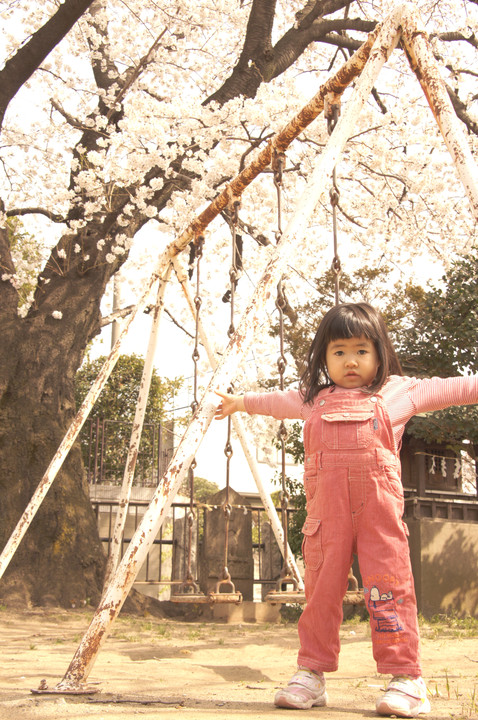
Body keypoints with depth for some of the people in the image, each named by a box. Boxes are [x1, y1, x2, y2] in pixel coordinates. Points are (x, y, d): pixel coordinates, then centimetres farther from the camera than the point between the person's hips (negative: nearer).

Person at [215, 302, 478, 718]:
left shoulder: (397, 391, 12)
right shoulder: (314, 399, 19)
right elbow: (279, 402, 36)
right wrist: (242, 402, 48)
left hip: (379, 507, -2)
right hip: (327, 511, 3)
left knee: (389, 586, -5)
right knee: (321, 587, 5)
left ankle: (406, 677, 4)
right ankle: (312, 673, 15)